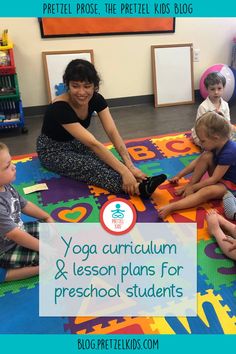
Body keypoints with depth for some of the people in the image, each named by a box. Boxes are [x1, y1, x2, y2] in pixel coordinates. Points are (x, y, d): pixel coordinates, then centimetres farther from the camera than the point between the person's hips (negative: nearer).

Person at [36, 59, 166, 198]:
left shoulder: (96, 99, -16)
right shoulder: (60, 107, -35)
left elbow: (113, 132, -25)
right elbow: (92, 143, -42)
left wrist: (130, 166, -36)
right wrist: (124, 171, -46)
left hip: (75, 143, 6)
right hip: (53, 150, -6)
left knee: (105, 162, -25)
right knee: (91, 166, -33)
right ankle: (139, 187, -48)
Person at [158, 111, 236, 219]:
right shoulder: (217, 144, -8)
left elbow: (213, 179, -27)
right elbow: (198, 162, 1)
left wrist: (193, 187, -19)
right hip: (218, 175, 8)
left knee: (207, 191, -38)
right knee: (206, 156, -20)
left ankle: (171, 207, -43)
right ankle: (189, 186, -14)